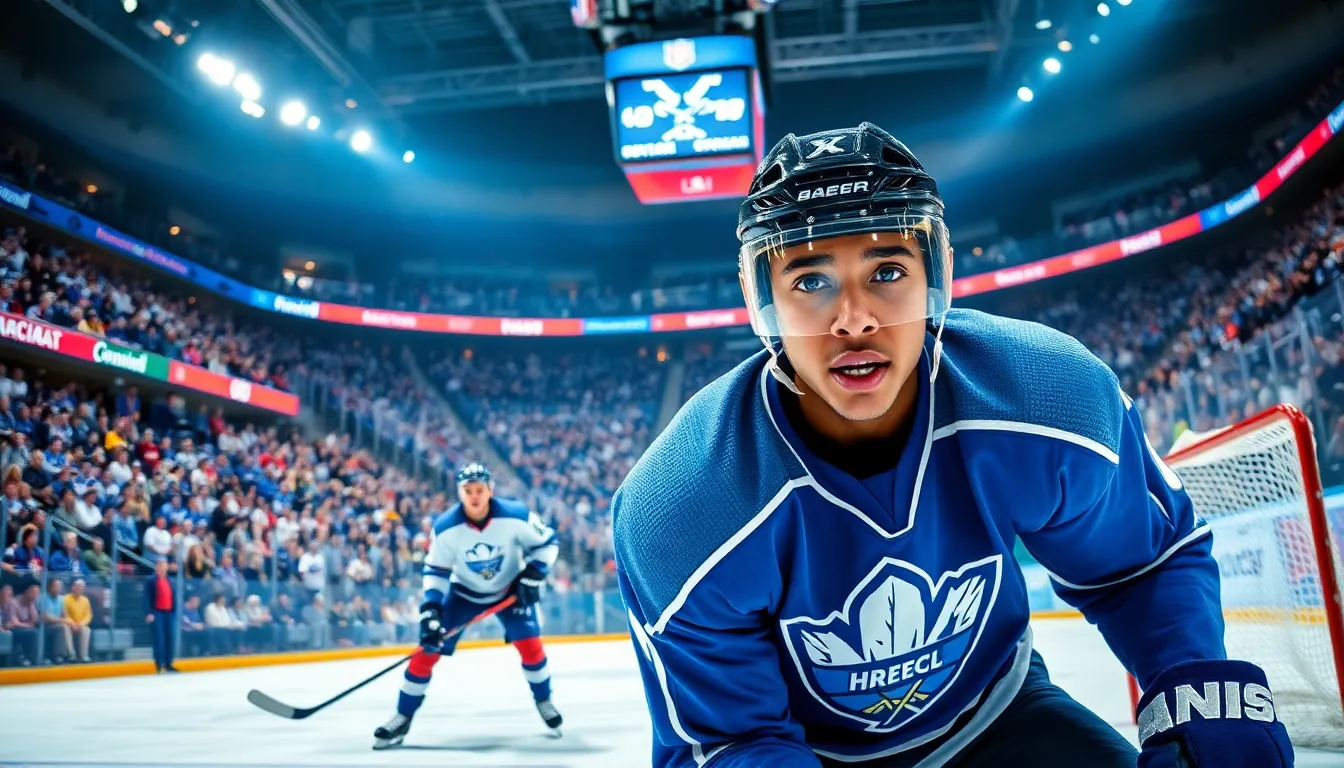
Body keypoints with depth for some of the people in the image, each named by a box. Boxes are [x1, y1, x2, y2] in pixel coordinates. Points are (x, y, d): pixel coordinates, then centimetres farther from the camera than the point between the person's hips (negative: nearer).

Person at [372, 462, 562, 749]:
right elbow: (436, 572, -14)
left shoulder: (516, 516, -27)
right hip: (464, 591, 1)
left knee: (530, 644, -14)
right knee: (428, 649, -6)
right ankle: (402, 718, 10)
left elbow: (547, 543, -12)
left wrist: (532, 576, -22)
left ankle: (544, 702, 14)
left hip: (510, 589, -1)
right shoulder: (445, 527, -25)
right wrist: (431, 612, -23)